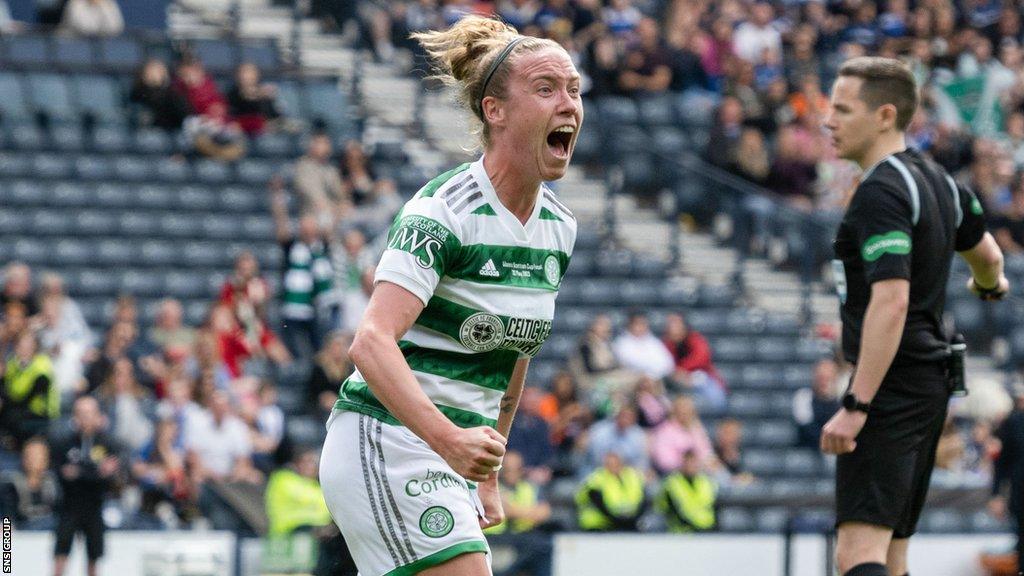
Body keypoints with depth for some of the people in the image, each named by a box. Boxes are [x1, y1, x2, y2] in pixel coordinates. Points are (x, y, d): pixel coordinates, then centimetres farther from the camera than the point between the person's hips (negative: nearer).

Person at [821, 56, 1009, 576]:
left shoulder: (880, 192, -15)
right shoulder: (937, 181, 14)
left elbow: (891, 301, -26)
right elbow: (988, 258, 31)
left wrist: (856, 405, -28)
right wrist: (989, 286, 56)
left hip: (892, 389, -10)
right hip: (932, 383, 10)